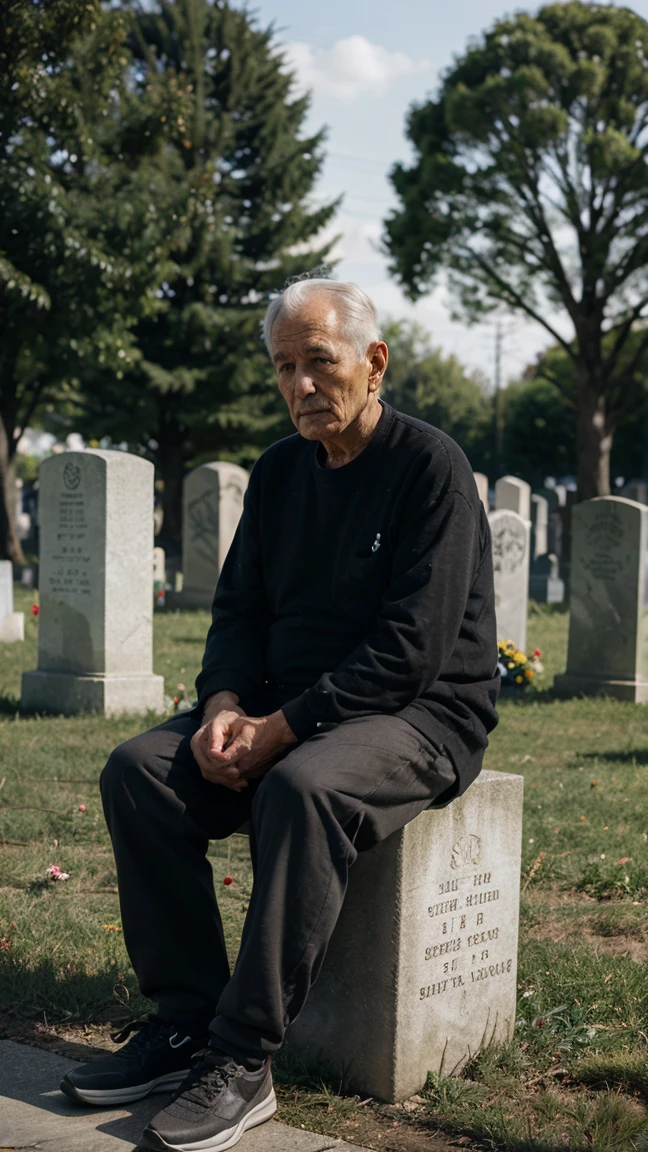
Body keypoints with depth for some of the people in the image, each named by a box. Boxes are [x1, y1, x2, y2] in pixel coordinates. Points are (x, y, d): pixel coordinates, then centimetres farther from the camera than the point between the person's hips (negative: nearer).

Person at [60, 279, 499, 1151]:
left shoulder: (430, 467, -11)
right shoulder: (279, 472, 11)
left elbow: (411, 650, -19)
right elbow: (238, 609, 12)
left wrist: (283, 729, -22)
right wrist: (224, 707, -9)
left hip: (421, 714, -7)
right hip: (290, 709, 7)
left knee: (302, 787, -37)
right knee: (139, 770, -14)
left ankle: (243, 1062, -28)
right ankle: (185, 1020, -11)